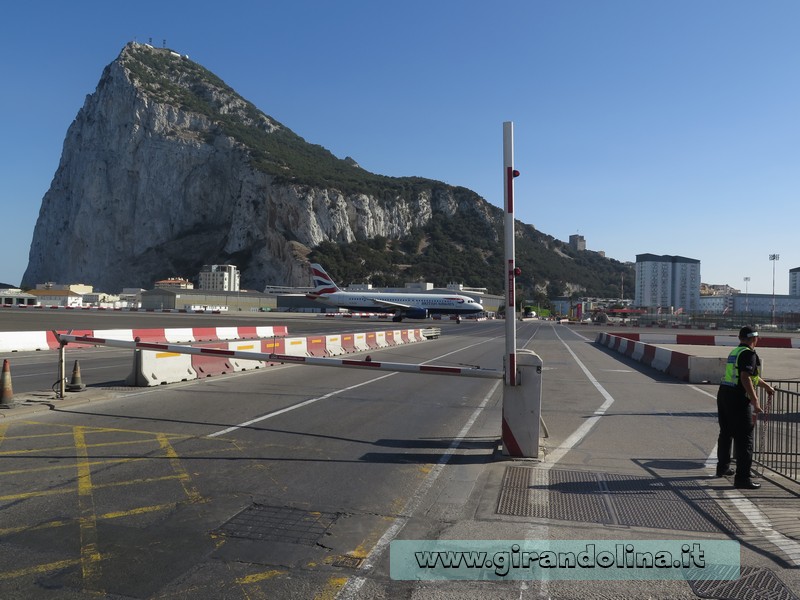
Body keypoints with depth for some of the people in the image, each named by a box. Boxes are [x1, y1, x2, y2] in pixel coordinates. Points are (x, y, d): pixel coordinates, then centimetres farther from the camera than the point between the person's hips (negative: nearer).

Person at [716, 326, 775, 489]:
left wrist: (766, 386, 45)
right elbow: (745, 378, -23)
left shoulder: (735, 352, 17)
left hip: (723, 394, 9)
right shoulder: (749, 354, -11)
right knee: (744, 439, -5)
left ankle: (723, 467, 36)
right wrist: (755, 401, -22)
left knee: (726, 433, 22)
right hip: (738, 398, -9)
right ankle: (742, 478, -6)